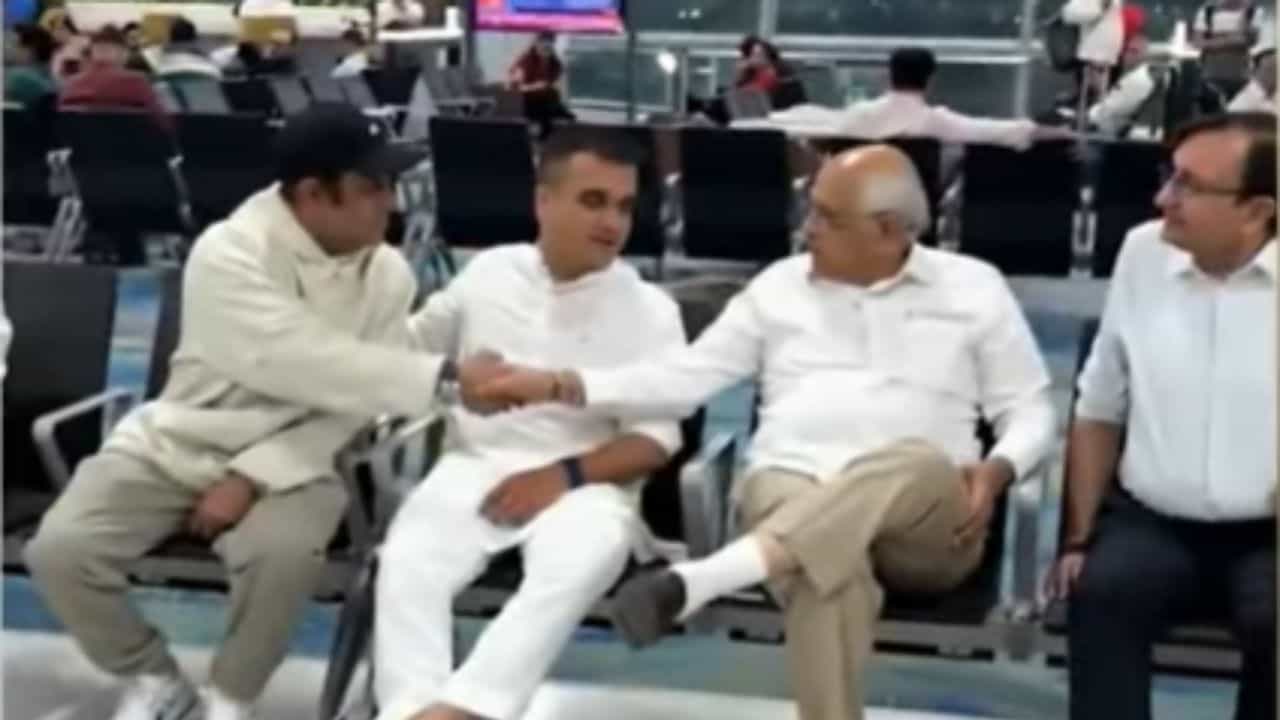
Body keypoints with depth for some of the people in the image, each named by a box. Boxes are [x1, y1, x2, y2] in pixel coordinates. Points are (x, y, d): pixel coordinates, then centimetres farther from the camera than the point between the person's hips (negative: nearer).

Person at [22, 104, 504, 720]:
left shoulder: (387, 273, -8)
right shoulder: (228, 253, -20)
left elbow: (350, 405, -7)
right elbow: (306, 365, -31)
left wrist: (253, 477, -19)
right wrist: (444, 373, -34)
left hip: (290, 461, 1)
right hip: (175, 446, -1)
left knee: (285, 554, -32)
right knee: (59, 550, -21)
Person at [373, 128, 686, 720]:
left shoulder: (650, 309, 4)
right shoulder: (486, 273, 10)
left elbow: (656, 439, -1)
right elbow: (410, 348, 25)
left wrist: (564, 476, -15)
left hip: (584, 484, -2)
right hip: (475, 468, 2)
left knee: (572, 570, -36)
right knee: (407, 563, -29)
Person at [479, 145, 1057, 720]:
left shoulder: (973, 287, 13)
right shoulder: (781, 286, 17)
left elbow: (1029, 408, 13)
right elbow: (686, 377, 13)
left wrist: (997, 470, -10)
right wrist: (563, 385, 0)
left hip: (926, 522, 0)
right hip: (790, 485, 1)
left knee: (917, 465, -39)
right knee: (829, 567, -38)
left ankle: (695, 582, -49)